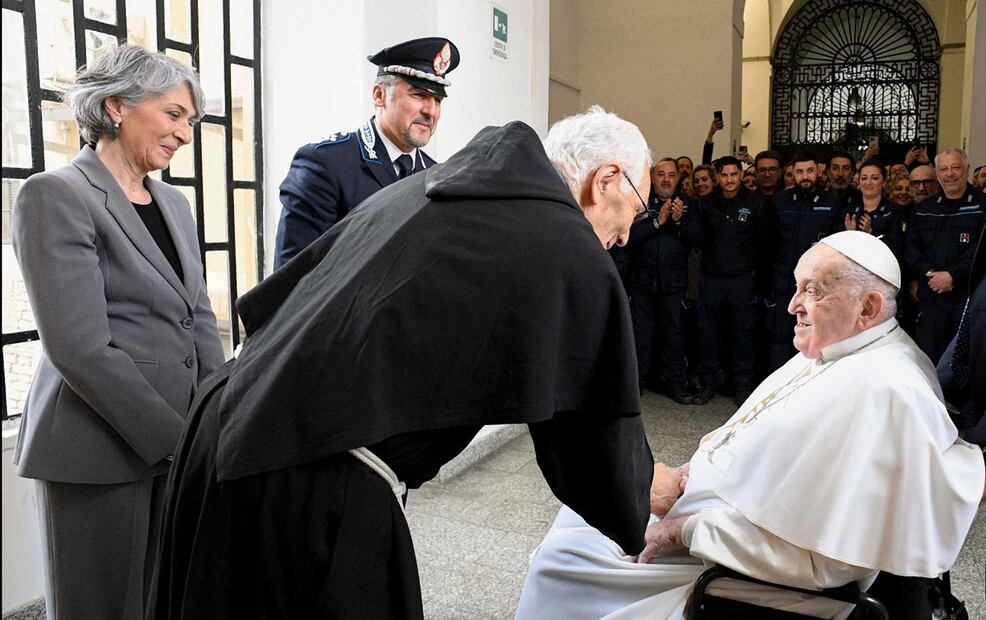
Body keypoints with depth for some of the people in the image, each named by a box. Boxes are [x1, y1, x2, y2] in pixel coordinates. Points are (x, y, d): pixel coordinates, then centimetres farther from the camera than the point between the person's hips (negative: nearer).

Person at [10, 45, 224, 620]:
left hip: (180, 442, 6)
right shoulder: (55, 195, -10)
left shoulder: (175, 203, 12)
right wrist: (177, 438, -16)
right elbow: (80, 349, -17)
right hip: (102, 452, -6)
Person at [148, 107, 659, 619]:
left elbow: (266, 302, 16)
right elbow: (602, 433, 0)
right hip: (319, 484, -8)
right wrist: (641, 528, 19)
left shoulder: (420, 187, 13)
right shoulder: (578, 259, -7)